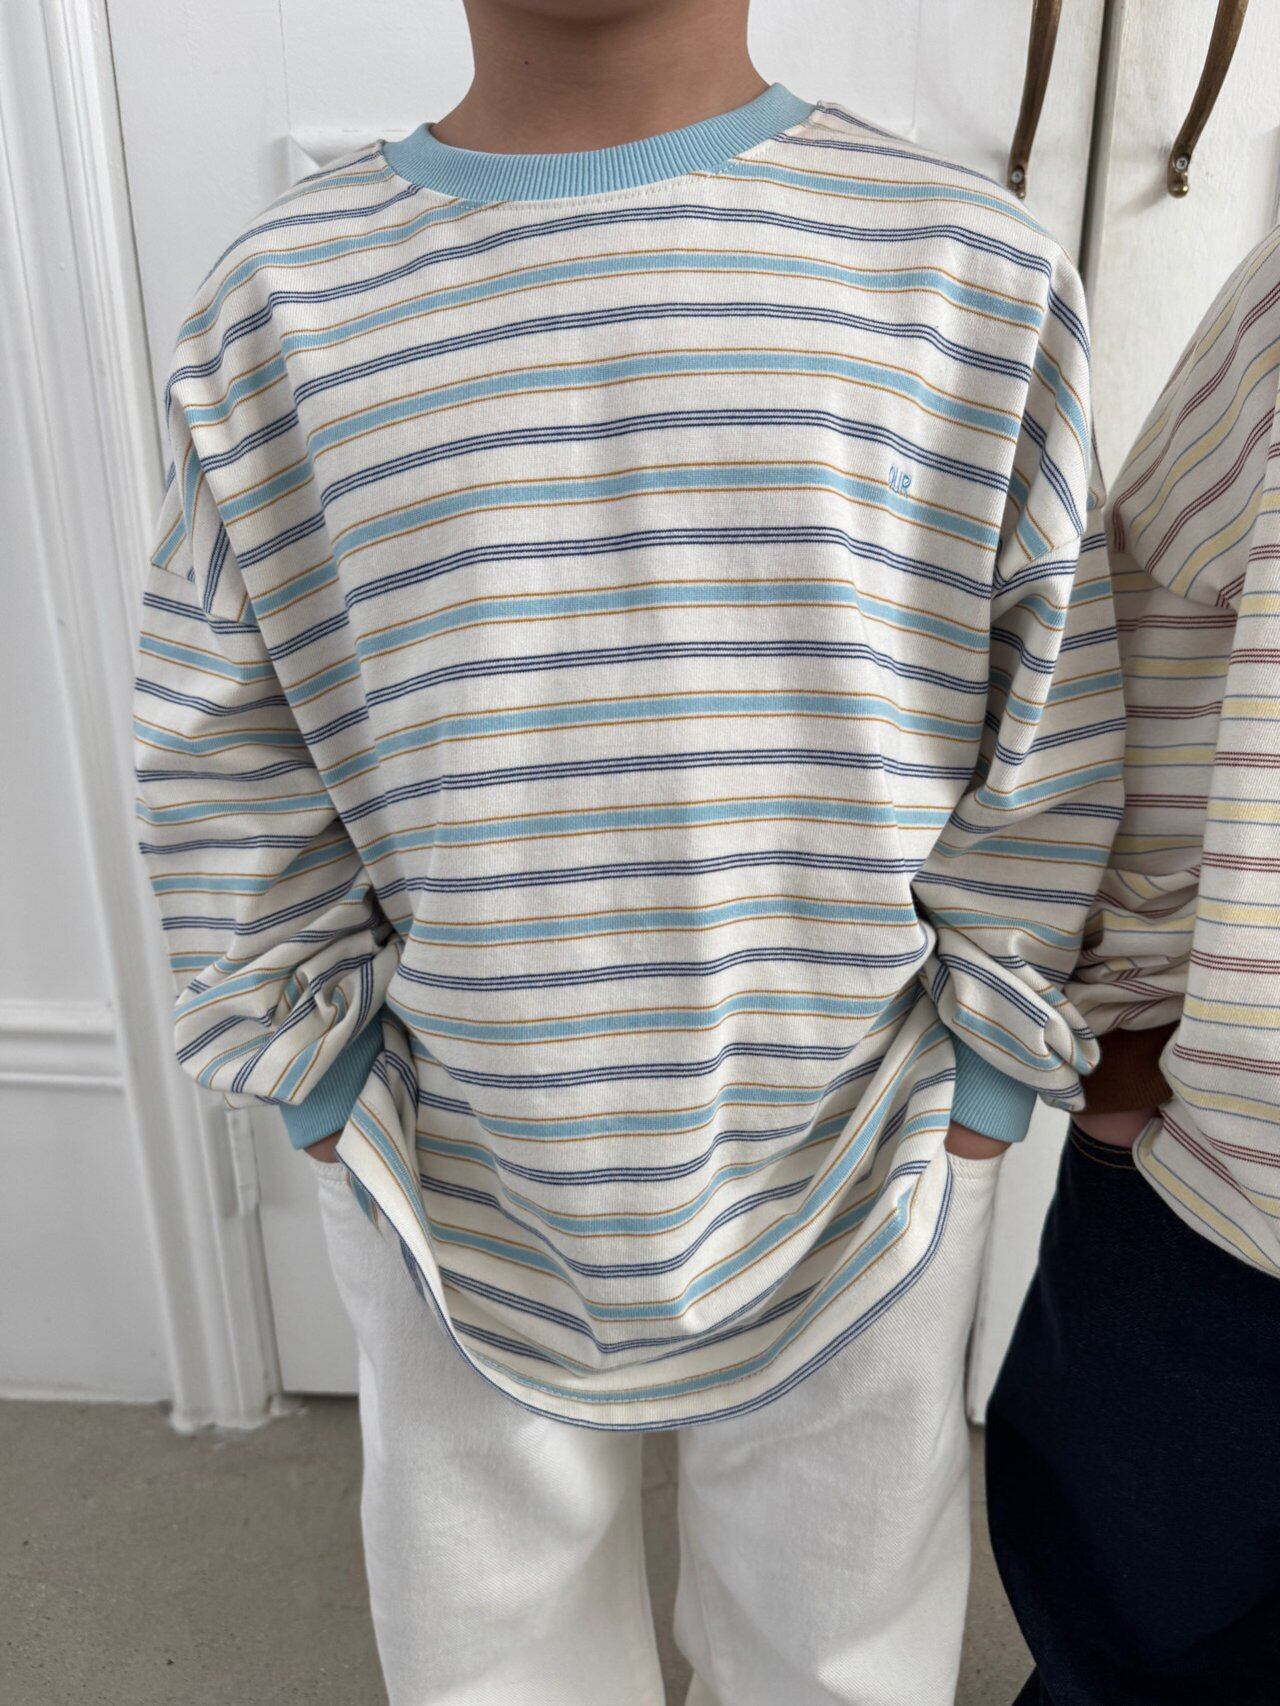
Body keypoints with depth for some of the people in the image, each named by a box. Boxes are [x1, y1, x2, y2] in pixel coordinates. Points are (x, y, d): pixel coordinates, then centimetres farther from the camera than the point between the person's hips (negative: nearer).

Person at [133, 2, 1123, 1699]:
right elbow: (229, 774, -1)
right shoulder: (285, 304, -7)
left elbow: (1045, 761, -4)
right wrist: (323, 1096, 1)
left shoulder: (981, 280, -9)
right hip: (458, 1182, 1)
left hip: (854, 1176, 0)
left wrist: (980, 1092, -1)